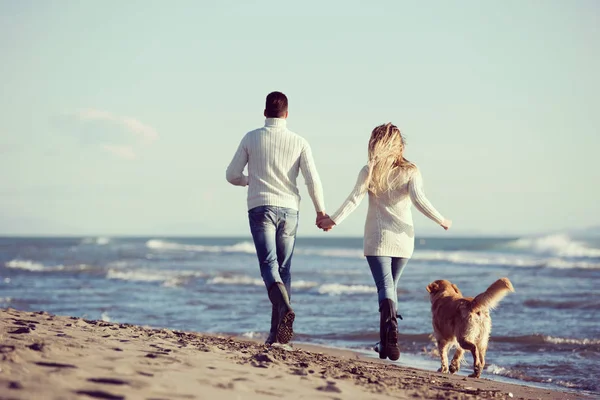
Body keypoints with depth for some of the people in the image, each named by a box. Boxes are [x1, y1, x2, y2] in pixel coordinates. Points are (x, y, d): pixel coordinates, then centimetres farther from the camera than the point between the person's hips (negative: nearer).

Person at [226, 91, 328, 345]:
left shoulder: (251, 138, 3)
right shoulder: (299, 142, 3)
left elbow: (232, 175, 6)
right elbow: (312, 180, -3)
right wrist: (321, 210, 10)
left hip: (260, 207, -2)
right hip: (289, 209, 2)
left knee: (269, 265, -9)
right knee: (284, 269, 9)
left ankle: (285, 308, -38)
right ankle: (277, 333, 8)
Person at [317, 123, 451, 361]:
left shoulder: (369, 171, -1)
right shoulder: (410, 172, -1)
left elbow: (354, 200, -9)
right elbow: (419, 200, -12)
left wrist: (333, 220, -2)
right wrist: (441, 221, -1)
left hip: (377, 238, -2)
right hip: (403, 239, 2)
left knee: (385, 287, -6)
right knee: (392, 286, 15)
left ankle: (391, 328, -32)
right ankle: (386, 341, 15)